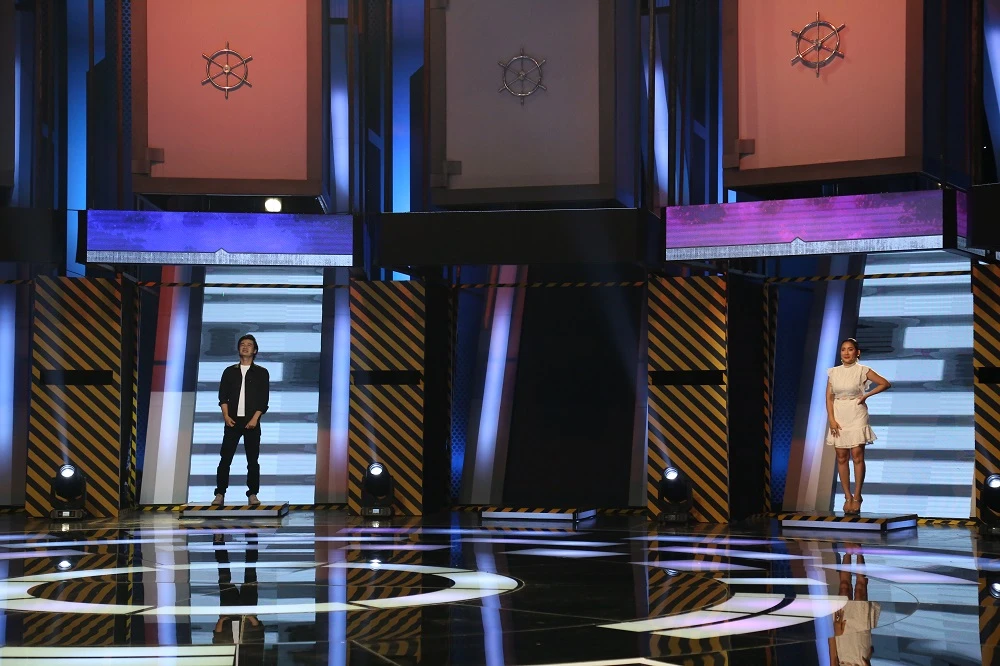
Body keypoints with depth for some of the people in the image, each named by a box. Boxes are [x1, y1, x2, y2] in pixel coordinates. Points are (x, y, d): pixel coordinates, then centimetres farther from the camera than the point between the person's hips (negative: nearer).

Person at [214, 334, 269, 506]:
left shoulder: (261, 373, 8)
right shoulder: (230, 371, 12)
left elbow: (263, 399, 1)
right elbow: (223, 396, 6)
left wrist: (255, 419, -11)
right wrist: (226, 416, -9)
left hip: (251, 422, -1)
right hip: (233, 421, 1)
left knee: (252, 459, -1)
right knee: (225, 458, -5)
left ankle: (252, 494, 3)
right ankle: (220, 494, -4)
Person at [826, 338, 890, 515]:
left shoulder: (862, 371, -1)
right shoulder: (834, 372, 7)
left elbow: (885, 383, 0)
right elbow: (829, 397, 6)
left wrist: (866, 395, -7)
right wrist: (832, 419, -5)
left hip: (857, 416, -3)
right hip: (839, 416, 3)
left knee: (857, 455, -8)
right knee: (842, 457, 2)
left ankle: (857, 497, -2)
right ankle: (848, 497, 8)